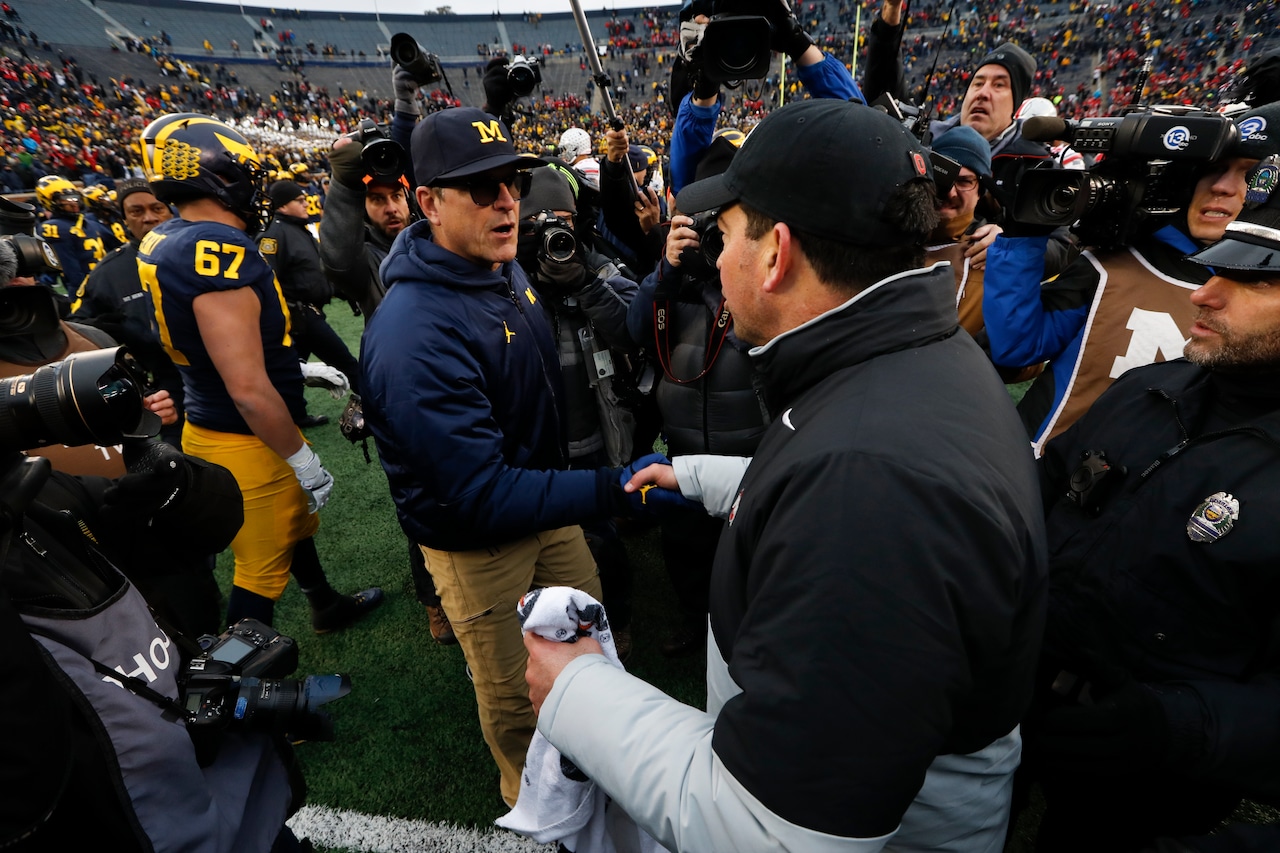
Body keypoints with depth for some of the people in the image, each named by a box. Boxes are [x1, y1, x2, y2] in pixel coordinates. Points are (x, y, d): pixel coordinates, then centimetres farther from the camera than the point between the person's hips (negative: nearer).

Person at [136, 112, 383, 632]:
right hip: (247, 442, -10)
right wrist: (303, 460, -18)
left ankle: (326, 606, 50)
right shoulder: (217, 252, -26)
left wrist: (302, 371, 20)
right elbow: (248, 389, -29)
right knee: (262, 568, 8)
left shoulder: (166, 242, 4)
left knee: (295, 522, 28)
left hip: (208, 426, 10)